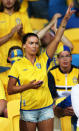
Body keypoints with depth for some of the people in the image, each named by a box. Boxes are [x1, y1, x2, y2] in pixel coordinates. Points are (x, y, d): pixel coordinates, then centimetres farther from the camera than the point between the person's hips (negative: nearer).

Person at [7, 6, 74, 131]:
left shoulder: (43, 60, 6)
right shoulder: (17, 65, 0)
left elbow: (56, 40, -1)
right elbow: (10, 90, -1)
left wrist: (65, 19, -9)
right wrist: (28, 86, -14)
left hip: (46, 108, 2)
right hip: (27, 110, -2)